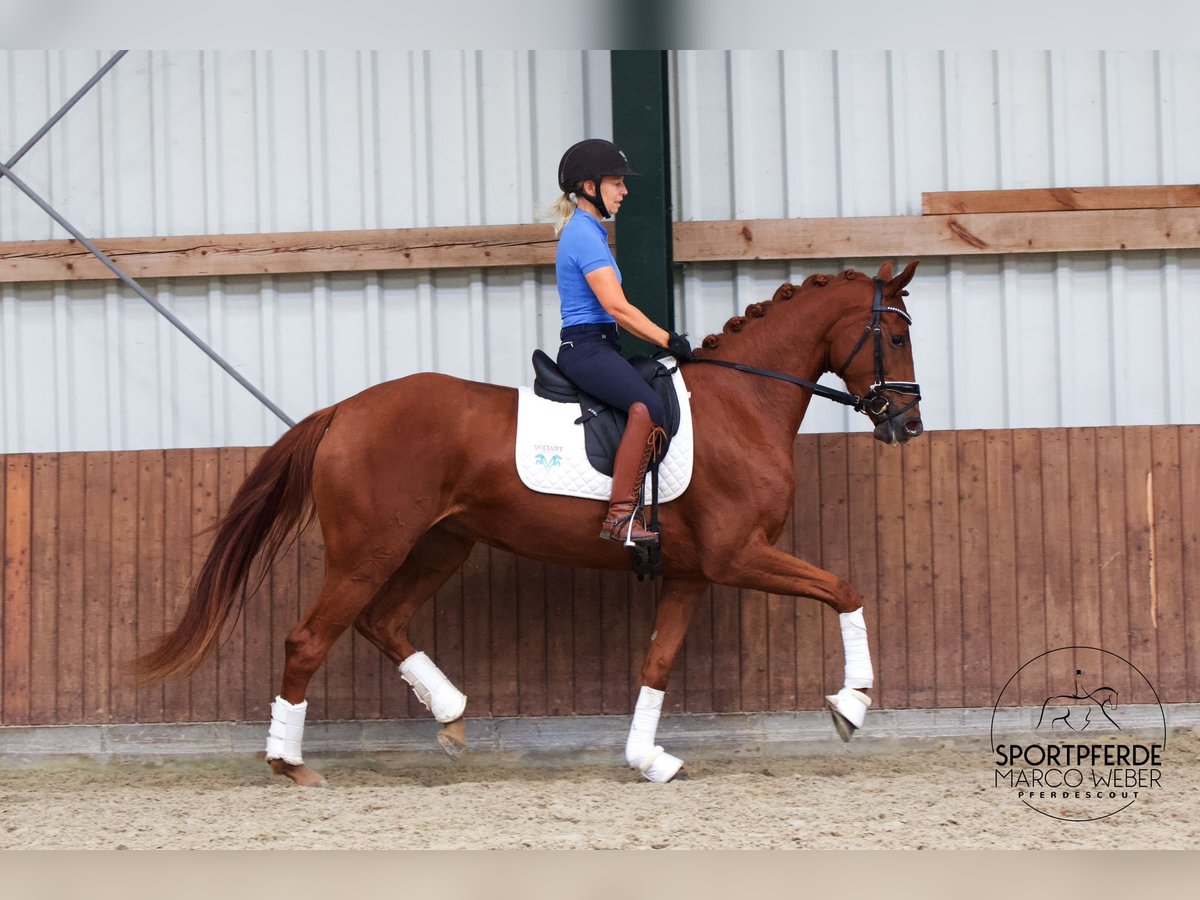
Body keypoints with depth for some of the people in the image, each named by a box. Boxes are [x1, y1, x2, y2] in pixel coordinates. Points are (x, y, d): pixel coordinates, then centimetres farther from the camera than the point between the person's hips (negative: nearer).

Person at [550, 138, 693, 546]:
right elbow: (617, 307, -19)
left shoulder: (588, 232, 20)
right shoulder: (585, 235, -12)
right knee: (648, 406, -31)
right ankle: (620, 516, -37)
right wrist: (670, 341, -15)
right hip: (585, 347, -11)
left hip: (598, 348, 11)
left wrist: (669, 342, 16)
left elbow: (615, 312, 23)